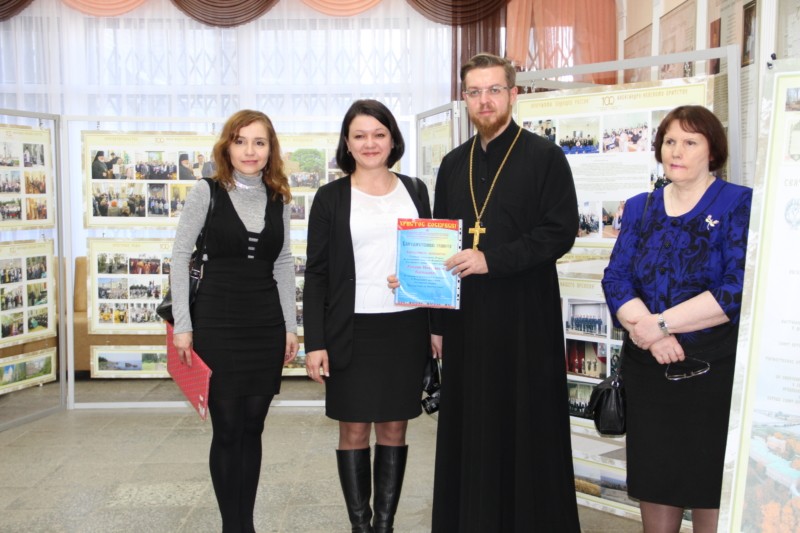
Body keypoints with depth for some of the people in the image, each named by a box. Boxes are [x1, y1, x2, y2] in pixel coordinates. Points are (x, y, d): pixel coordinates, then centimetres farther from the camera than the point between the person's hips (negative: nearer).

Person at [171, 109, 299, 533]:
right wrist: (183, 325, -9)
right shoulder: (207, 192, -3)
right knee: (227, 429, 1)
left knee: (252, 429, 10)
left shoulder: (278, 199, 8)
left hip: (266, 327, 4)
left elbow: (283, 265, 12)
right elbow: (180, 257, -4)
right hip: (217, 324, -3)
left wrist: (290, 325, 8)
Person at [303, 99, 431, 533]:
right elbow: (316, 274, -1)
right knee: (354, 431, 4)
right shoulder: (331, 197, 1)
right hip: (352, 331, -2)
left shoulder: (415, 190, 8)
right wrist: (315, 342, -7)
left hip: (406, 328, 2)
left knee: (394, 429, 9)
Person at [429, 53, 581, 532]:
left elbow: (561, 232, -10)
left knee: (526, 429, 2)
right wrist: (437, 321, 10)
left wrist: (493, 259, -19)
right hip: (465, 316, 5)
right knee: (469, 430, 9)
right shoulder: (453, 165, 12)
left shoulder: (544, 157, -2)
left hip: (525, 316, -4)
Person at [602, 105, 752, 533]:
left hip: (716, 369, -4)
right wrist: (648, 333, -17)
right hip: (648, 369, 4)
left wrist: (662, 323, -17)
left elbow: (739, 289, -15)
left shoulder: (739, 204, -3)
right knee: (652, 482, 11)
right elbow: (616, 280, 0)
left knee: (710, 490, 6)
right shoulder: (639, 208, 10)